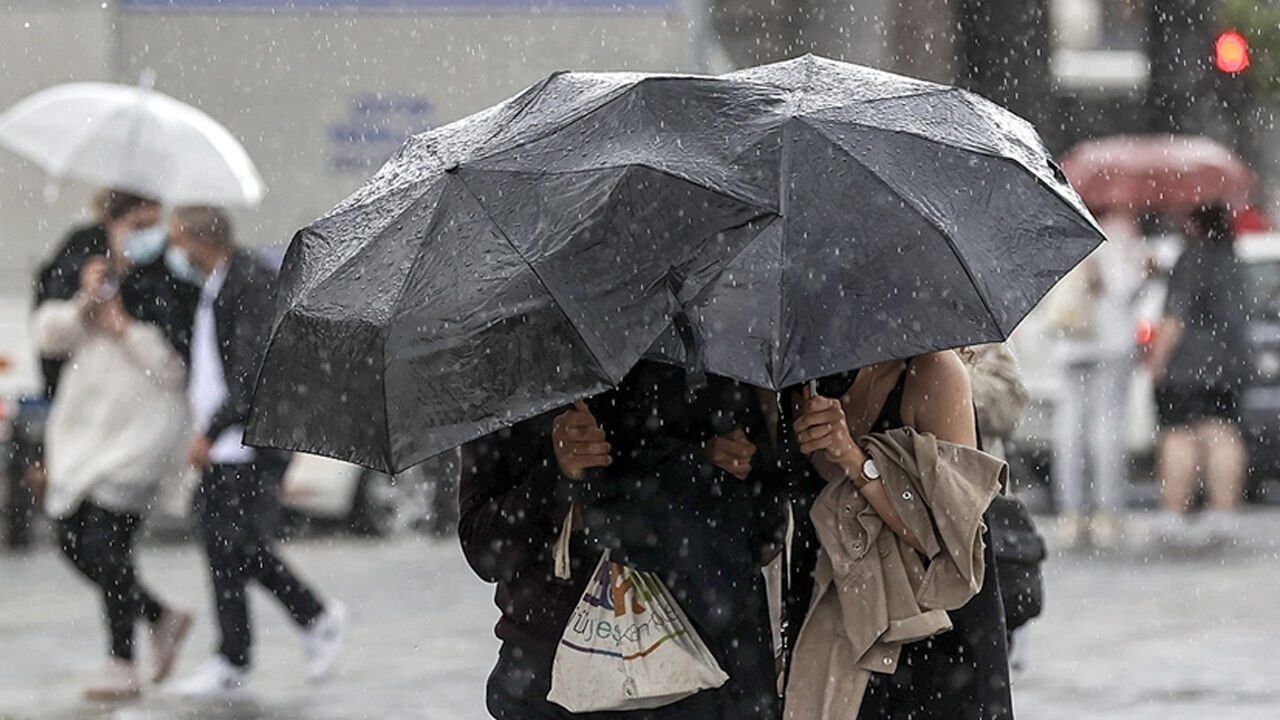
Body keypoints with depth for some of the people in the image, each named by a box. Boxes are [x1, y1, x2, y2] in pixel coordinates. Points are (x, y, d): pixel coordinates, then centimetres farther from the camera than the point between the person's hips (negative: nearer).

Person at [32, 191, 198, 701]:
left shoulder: (169, 292, -5)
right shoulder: (93, 276, 12)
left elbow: (174, 366, -13)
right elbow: (48, 334, 3)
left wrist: (124, 327, -16)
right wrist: (84, 305, -13)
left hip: (139, 431, -7)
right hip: (82, 430, 7)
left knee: (105, 542, -13)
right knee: (73, 543, 7)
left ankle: (122, 664, -3)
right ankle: (161, 617, 25)